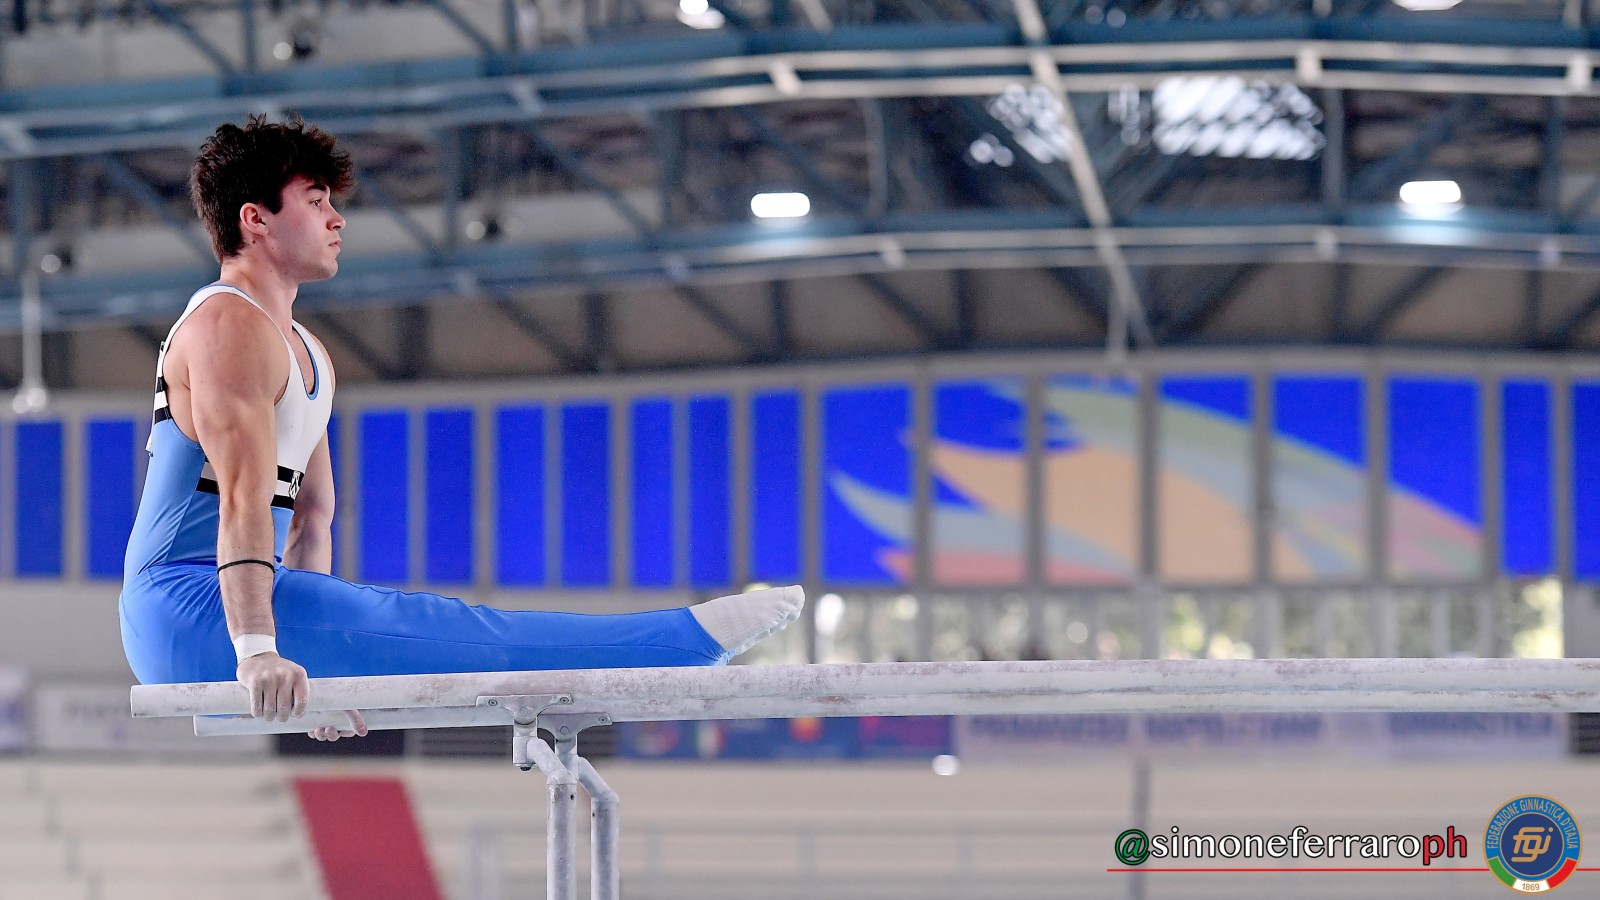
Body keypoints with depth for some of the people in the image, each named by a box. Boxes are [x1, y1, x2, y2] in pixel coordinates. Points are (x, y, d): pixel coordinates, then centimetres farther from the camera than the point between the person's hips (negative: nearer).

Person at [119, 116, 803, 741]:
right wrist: (257, 652, -33)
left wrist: (323, 646, 23)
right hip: (189, 604, -10)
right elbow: (244, 497, -25)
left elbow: (310, 514, 24)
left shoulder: (304, 354, 19)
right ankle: (689, 639, -19)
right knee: (439, 633, -15)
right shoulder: (230, 326, -14)